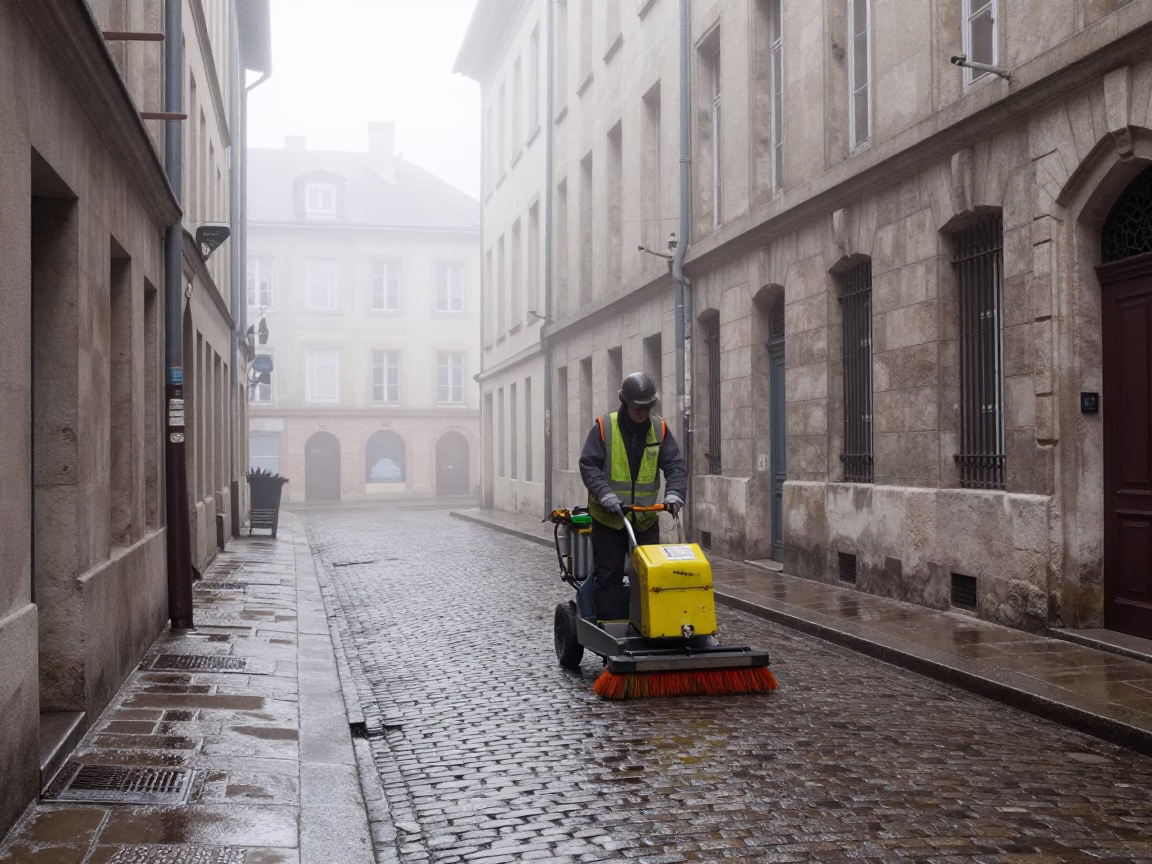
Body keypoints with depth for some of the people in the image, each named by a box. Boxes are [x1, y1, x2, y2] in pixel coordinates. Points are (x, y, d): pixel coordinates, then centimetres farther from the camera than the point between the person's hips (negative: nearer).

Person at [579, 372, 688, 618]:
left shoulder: (659, 428, 1)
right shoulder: (604, 427, -9)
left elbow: (675, 465, -1)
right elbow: (589, 466, -12)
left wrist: (674, 494, -19)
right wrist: (606, 496, -26)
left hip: (646, 519, 3)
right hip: (608, 517, -3)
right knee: (609, 577, 2)